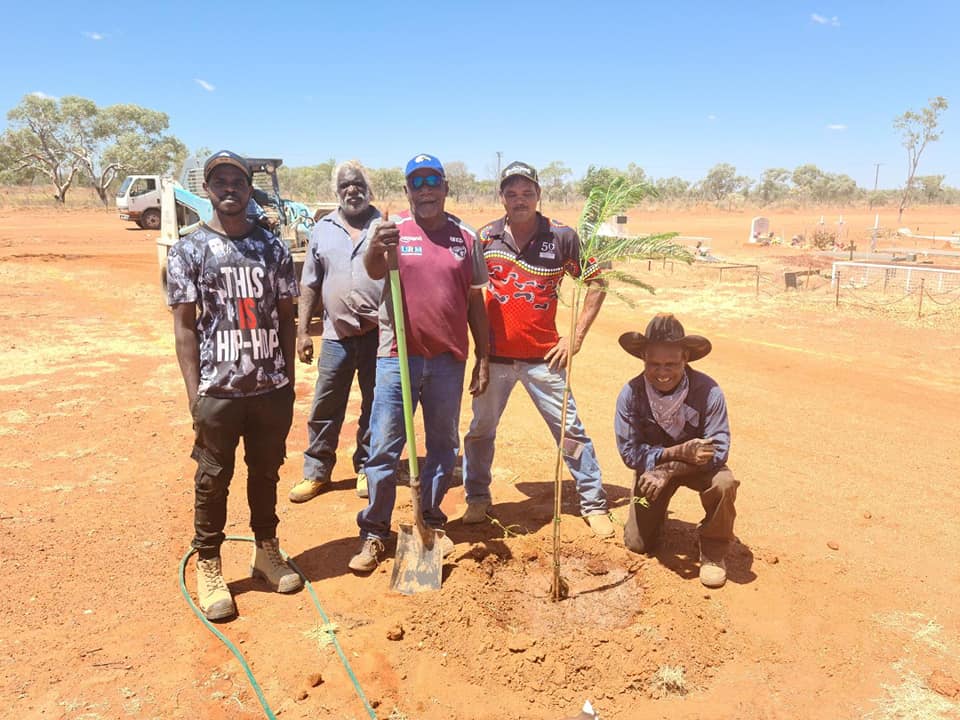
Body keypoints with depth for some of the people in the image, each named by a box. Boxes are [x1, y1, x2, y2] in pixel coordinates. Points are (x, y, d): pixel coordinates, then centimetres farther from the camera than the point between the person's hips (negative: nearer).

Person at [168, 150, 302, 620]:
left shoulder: (272, 247, 6)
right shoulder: (188, 250, -1)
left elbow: (286, 317, 8)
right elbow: (185, 327, -3)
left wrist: (288, 379, 6)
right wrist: (195, 395, -8)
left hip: (272, 388, 3)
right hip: (218, 389, -2)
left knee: (266, 472, 15)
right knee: (213, 479, 9)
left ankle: (267, 552, 33)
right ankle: (208, 568, 25)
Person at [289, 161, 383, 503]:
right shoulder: (322, 230, 9)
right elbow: (310, 286, 11)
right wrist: (302, 331, 5)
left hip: (379, 334, -1)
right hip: (337, 336, 2)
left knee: (375, 406, 10)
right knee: (325, 407, 7)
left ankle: (367, 468, 27)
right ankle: (316, 471, 21)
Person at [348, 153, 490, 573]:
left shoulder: (465, 238, 5)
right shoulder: (394, 231, -1)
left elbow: (475, 301, 8)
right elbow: (374, 271, -21)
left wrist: (483, 357, 6)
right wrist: (375, 249, -44)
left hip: (448, 360, 3)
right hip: (397, 357, -2)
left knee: (443, 445, 13)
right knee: (384, 448, 2)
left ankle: (431, 522, 31)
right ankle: (374, 532, 15)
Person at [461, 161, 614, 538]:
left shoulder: (562, 236, -4)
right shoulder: (486, 237, 1)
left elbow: (596, 283, 2)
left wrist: (576, 338, -3)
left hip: (543, 356, -1)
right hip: (494, 355, 2)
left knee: (571, 431, 3)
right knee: (480, 430, 10)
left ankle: (594, 504, 16)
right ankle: (477, 499, 29)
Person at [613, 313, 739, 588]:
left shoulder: (708, 391, -29)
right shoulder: (630, 395, -26)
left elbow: (718, 451, -27)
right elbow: (629, 452, -22)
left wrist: (669, 470, -37)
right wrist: (677, 452, -35)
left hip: (698, 467, -1)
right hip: (652, 467, 1)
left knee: (725, 483, -34)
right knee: (638, 544, -2)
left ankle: (713, 551, -6)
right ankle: (656, 513, 34)